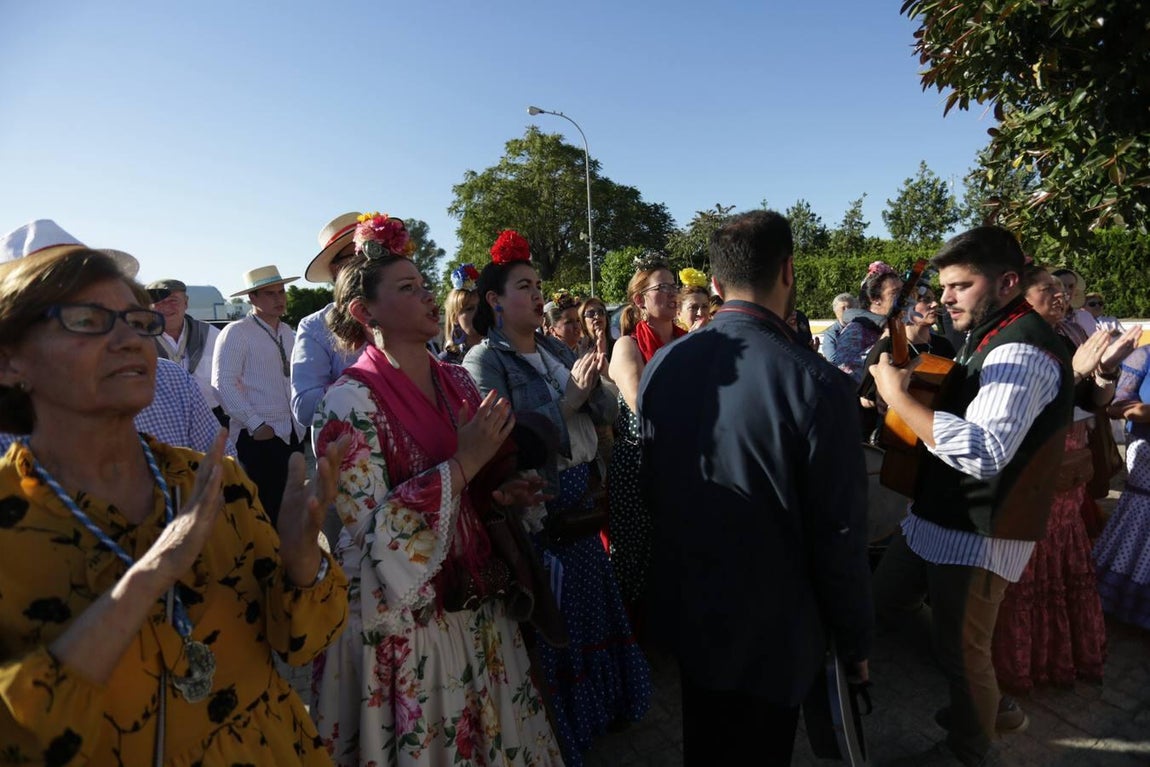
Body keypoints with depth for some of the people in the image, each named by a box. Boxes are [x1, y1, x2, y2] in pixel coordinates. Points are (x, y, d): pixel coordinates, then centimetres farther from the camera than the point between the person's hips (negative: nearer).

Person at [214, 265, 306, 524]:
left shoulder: (288, 333, 15)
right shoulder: (236, 333, -5)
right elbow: (224, 384, -12)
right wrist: (256, 425, -17)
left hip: (294, 434, 6)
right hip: (260, 436, -6)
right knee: (266, 512, -1)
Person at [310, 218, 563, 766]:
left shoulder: (457, 381, 2)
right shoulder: (352, 401, -17)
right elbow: (368, 536, -20)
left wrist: (499, 494, -6)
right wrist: (462, 464, -24)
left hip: (477, 612, 6)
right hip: (403, 628, -6)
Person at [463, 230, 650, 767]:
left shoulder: (556, 350, 7)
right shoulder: (484, 361, -13)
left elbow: (606, 413, 5)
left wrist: (592, 386, -15)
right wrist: (568, 399, -23)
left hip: (579, 504, 7)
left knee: (589, 606, 21)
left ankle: (598, 702, 45)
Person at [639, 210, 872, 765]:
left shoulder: (663, 364, -10)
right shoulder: (816, 385, -25)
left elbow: (649, 489, 1)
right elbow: (839, 537, -17)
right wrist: (855, 640, 0)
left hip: (684, 606, 4)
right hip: (771, 627, -4)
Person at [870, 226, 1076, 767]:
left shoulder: (1022, 351, -22)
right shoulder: (990, 338, 9)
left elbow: (983, 453, -32)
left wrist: (897, 395, -28)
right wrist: (903, 391, 3)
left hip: (978, 534, -10)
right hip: (937, 517, 10)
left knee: (962, 651, 9)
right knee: (884, 601, 20)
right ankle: (986, 700, 40)